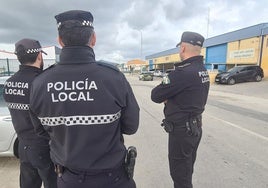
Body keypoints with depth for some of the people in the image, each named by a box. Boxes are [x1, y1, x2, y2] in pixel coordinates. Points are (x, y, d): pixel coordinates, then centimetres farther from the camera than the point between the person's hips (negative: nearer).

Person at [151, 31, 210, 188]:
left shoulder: (183, 72, -25)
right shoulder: (203, 71, 4)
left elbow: (155, 95, -20)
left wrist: (164, 96, 0)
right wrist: (169, 97, -4)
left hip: (181, 131, -9)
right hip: (195, 127, 9)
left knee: (180, 175, 11)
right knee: (187, 170, 26)